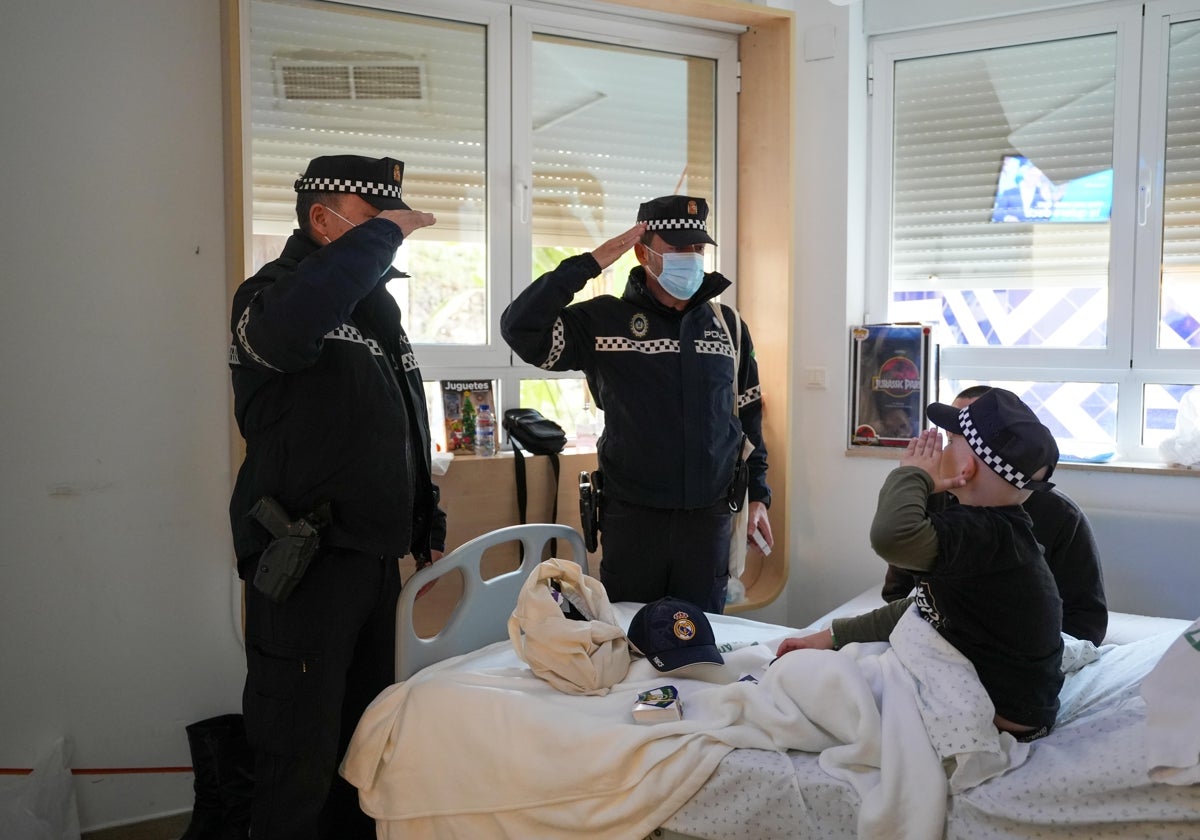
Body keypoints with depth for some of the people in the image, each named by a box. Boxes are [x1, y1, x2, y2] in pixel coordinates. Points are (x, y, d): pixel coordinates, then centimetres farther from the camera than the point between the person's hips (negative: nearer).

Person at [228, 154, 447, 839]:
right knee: (302, 763, -2)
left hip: (377, 558, 8)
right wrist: (382, 234, -28)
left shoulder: (376, 306, 17)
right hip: (306, 568, -8)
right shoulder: (276, 290, -10)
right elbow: (285, 330, -38)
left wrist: (428, 527, 20)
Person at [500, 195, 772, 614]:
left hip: (709, 517, 3)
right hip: (632, 517, -2)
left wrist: (758, 496, 11)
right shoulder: (605, 321, -4)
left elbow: (748, 415, 14)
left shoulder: (727, 324, 7)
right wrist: (590, 263, -17)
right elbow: (520, 328, -17)